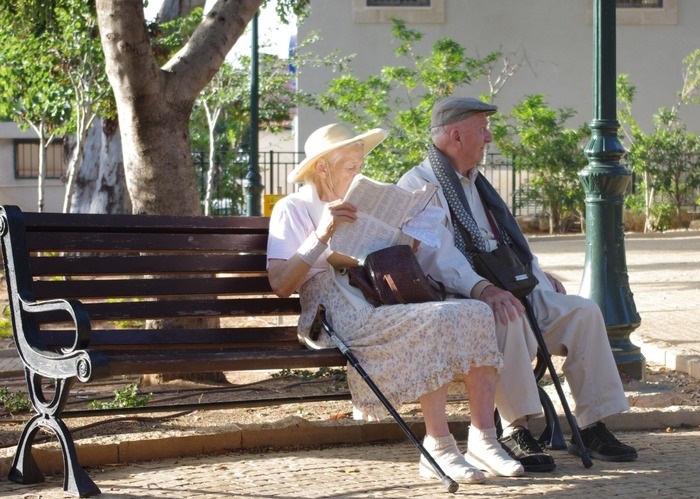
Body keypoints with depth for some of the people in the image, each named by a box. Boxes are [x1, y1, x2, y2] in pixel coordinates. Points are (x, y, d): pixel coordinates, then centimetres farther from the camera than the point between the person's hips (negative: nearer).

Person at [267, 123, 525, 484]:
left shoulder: (362, 204, 27)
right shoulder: (293, 209, 4)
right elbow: (280, 284, -10)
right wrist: (321, 236, -20)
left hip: (384, 305, 7)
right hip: (341, 315, -7)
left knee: (477, 313, -18)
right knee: (435, 319, -33)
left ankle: (483, 439, -22)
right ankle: (438, 448, -30)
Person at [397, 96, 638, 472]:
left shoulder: (474, 183, 24)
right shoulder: (418, 186, -6)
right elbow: (438, 255, -22)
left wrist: (537, 274, 17)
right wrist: (481, 288, -37)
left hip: (503, 290, 9)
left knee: (583, 311, -9)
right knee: (506, 315, -39)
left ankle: (592, 427, -9)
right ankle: (515, 430, -31)